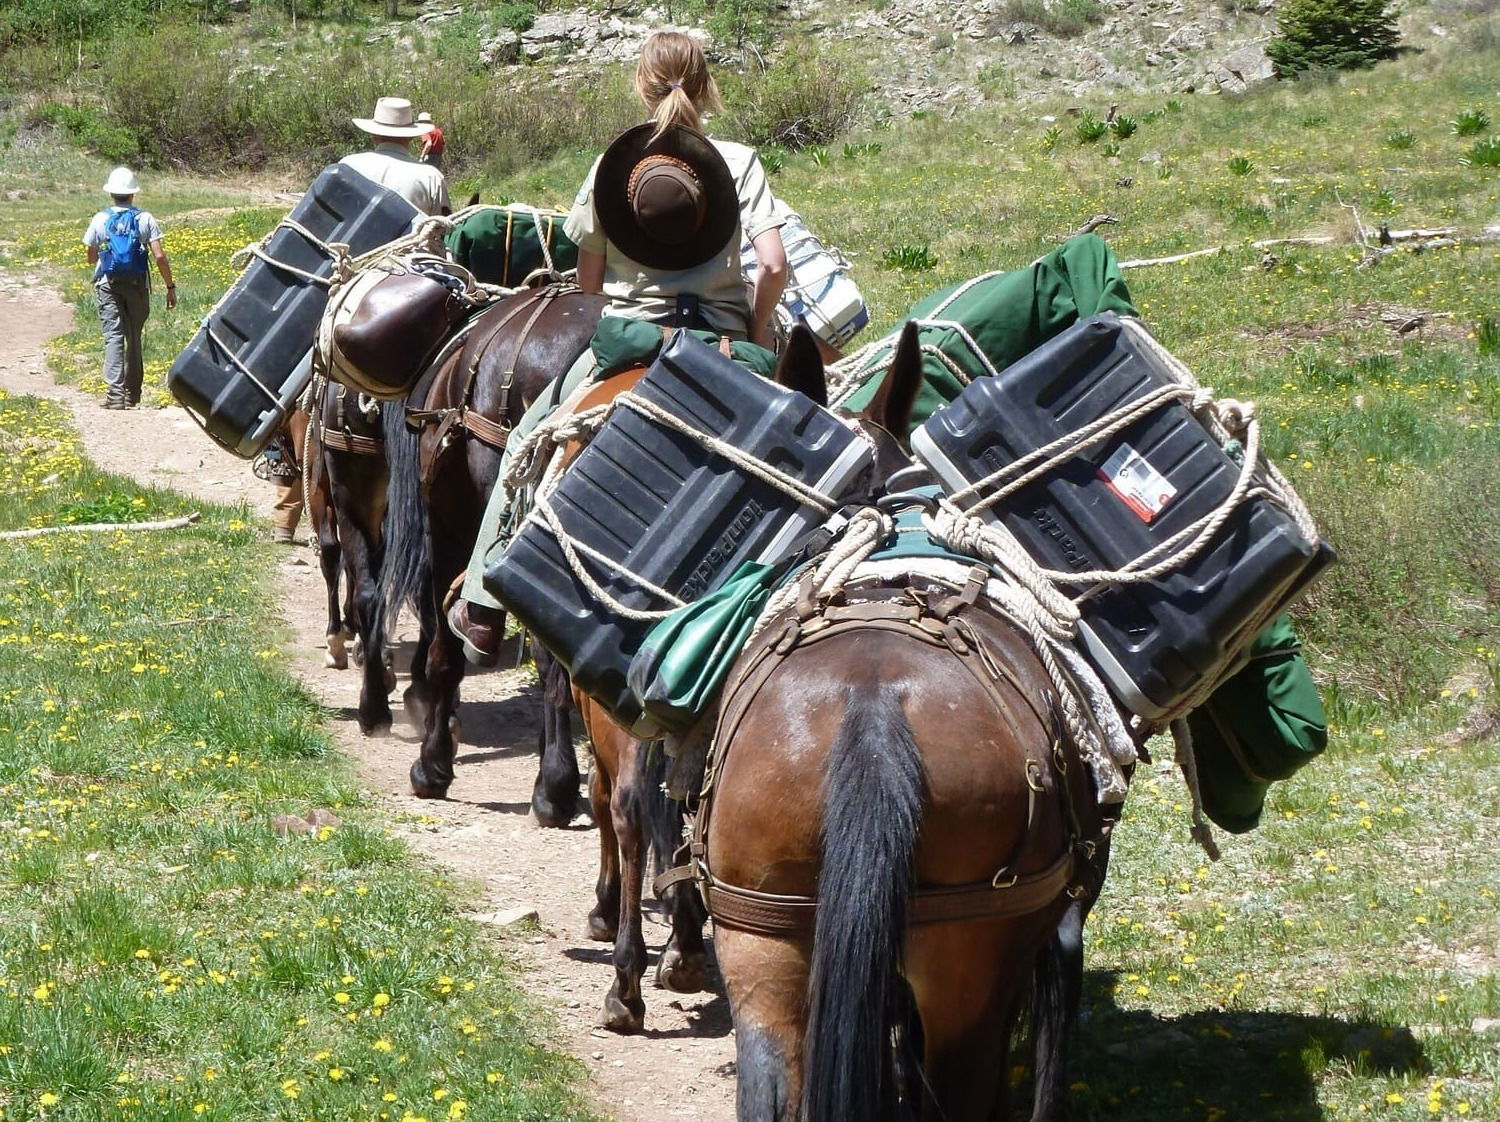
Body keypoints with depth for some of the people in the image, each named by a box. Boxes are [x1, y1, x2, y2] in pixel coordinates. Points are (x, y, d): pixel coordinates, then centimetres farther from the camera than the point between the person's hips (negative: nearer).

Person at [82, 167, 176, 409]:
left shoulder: (100, 220, 0)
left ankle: (115, 391, -21)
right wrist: (170, 287, -2)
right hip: (137, 285, 1)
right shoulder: (145, 219, -2)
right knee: (134, 337, 13)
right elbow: (159, 256, -8)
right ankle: (132, 393, 19)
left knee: (114, 336, -7)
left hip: (108, 284, -1)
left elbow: (91, 257, 8)